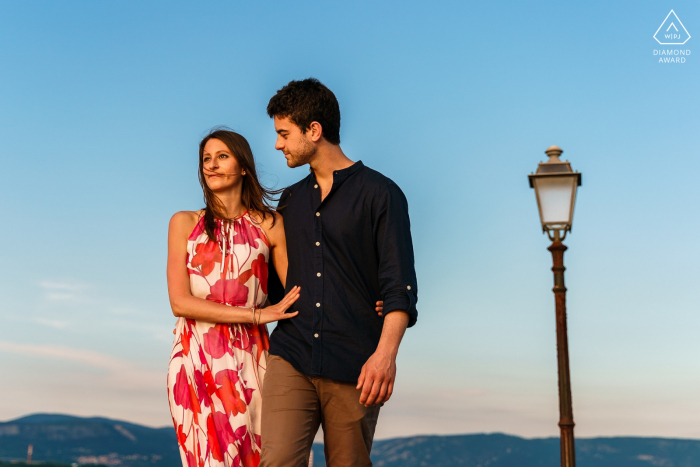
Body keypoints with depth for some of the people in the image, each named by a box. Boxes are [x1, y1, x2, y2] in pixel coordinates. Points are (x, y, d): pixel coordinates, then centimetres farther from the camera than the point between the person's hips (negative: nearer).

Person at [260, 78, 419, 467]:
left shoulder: (379, 194, 0)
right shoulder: (290, 201, 18)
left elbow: (399, 285, -8)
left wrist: (386, 352, -20)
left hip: (353, 365, -3)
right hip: (291, 356, 4)